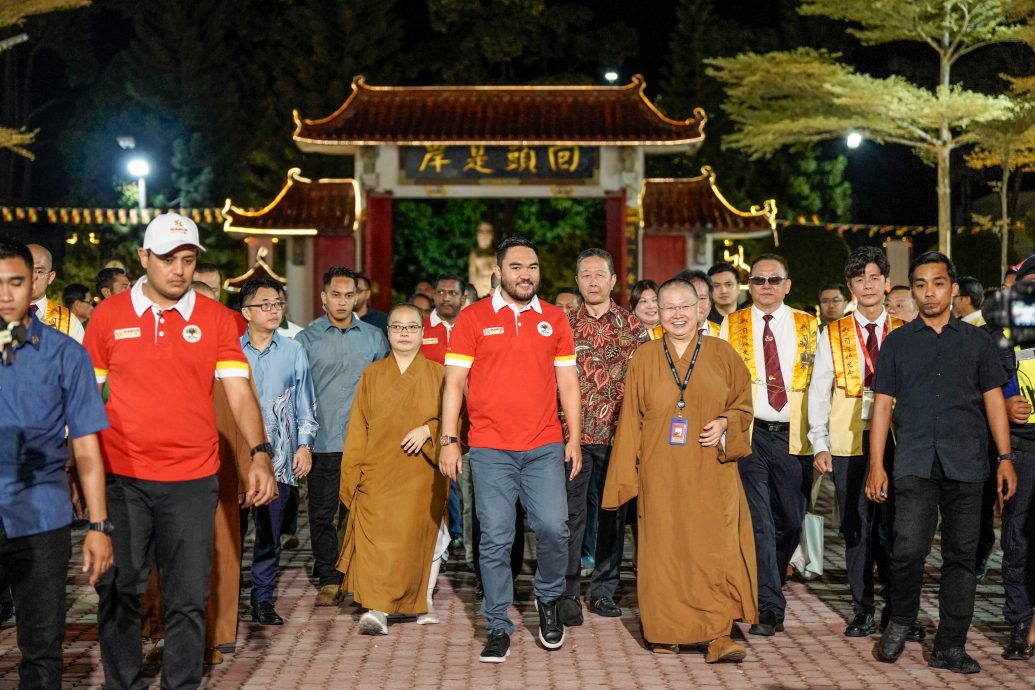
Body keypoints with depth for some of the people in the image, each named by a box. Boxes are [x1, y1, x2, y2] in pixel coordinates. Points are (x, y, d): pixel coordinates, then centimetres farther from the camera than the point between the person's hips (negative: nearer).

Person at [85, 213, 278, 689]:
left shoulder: (215, 319, 2)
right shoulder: (108, 315, 3)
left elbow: (239, 391, -3)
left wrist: (260, 453, -17)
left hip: (193, 480, 0)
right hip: (121, 477, 0)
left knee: (188, 599, 6)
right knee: (119, 593, 9)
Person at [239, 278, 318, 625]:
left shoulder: (294, 352, 8)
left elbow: (305, 404, 11)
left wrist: (305, 444, 3)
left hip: (279, 456, 1)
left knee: (270, 531, 5)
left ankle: (263, 600, 14)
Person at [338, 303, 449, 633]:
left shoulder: (437, 374, 7)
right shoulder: (371, 375, 12)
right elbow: (357, 428, 10)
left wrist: (428, 430, -13)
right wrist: (353, 470, 3)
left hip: (421, 472, -1)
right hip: (378, 472, 1)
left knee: (415, 537, -3)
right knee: (376, 537, -8)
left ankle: (422, 601, 13)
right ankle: (377, 610, -5)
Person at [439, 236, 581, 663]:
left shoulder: (554, 319, 9)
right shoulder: (472, 319, 3)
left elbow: (567, 383, 11)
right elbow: (454, 383, 2)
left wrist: (574, 439, 5)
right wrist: (448, 442, -3)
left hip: (545, 449, 1)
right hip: (490, 450, -1)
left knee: (553, 528, -8)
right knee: (495, 540, 1)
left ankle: (548, 599, 20)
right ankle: (498, 627, 14)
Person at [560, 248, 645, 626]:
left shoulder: (632, 325, 6)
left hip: (617, 434, 1)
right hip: (573, 433, -1)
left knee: (613, 511, 8)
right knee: (572, 513, -1)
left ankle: (604, 590, 20)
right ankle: (568, 594, 6)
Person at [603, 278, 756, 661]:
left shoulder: (722, 353, 6)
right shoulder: (644, 358, 5)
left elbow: (744, 400, 10)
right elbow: (631, 420, 6)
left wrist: (725, 422, -10)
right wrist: (626, 472, 3)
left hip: (711, 474, 0)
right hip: (661, 475, 0)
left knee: (716, 549, -6)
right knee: (665, 549, 3)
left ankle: (719, 636, -3)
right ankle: (665, 630, 16)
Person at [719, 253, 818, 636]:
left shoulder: (807, 327, 9)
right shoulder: (731, 327, 7)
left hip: (794, 436, 2)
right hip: (749, 434, -1)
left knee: (791, 520, 7)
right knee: (758, 522, -4)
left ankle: (766, 587, 31)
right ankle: (770, 608, 1)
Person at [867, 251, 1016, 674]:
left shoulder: (976, 341, 13)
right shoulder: (897, 342, 11)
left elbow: (994, 400, 10)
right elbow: (883, 404, 9)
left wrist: (1005, 458, 0)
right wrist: (876, 464, 2)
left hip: (965, 462, 1)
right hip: (914, 462, -1)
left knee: (961, 554, 3)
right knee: (909, 548, -14)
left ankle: (950, 647, 13)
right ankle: (900, 620, 12)